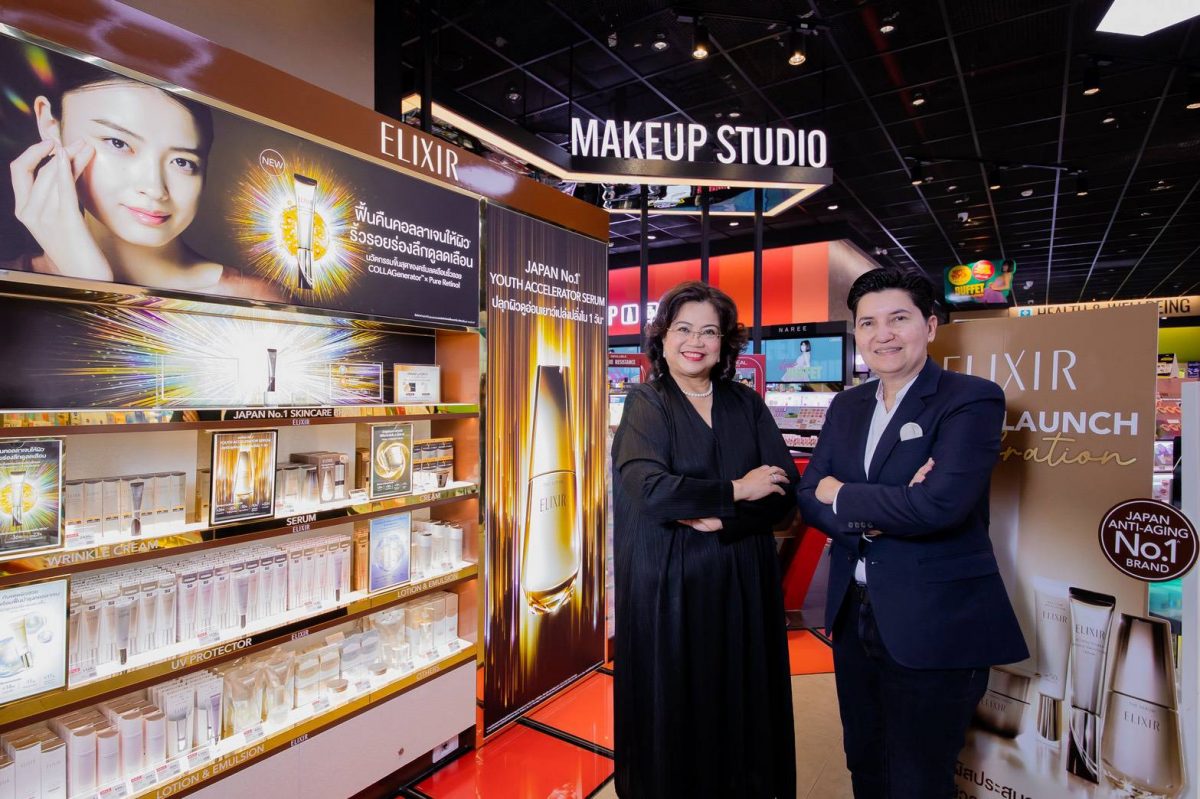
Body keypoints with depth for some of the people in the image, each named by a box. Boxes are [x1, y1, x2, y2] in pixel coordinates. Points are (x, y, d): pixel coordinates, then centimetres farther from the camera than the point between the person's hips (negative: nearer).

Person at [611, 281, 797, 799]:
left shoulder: (746, 405, 5)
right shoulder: (646, 403, -4)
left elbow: (785, 493, -2)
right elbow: (647, 489, -20)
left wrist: (716, 519, -16)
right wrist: (735, 492, -13)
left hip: (742, 582, 3)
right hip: (668, 583, -3)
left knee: (740, 706, 14)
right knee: (672, 710, 10)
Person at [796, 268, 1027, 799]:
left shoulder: (973, 399, -12)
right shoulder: (847, 406, 7)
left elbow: (939, 504, -26)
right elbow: (809, 497, 0)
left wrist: (843, 495, -12)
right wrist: (874, 513, -19)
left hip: (934, 628, -6)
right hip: (854, 616, 6)